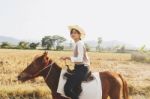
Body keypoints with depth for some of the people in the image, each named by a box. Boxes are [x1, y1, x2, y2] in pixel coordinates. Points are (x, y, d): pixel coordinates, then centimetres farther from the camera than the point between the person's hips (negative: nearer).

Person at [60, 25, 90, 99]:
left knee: (67, 88, -18)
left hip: (82, 69, -10)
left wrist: (67, 57, -20)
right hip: (79, 68, 10)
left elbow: (79, 59, -23)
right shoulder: (76, 44, 14)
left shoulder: (79, 44, -15)